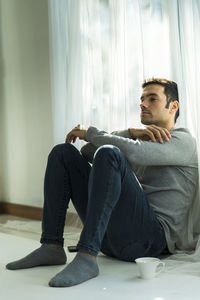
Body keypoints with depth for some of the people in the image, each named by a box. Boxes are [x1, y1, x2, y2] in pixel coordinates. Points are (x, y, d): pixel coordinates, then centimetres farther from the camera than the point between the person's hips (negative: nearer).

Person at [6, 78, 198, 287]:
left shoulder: (183, 140, 5)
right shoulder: (141, 138, 30)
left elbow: (132, 152, -16)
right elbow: (88, 152, 14)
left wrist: (88, 133, 0)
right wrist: (130, 133, 1)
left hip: (151, 236, -7)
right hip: (110, 236, 7)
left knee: (108, 153, -29)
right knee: (63, 152, 3)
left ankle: (86, 258, -36)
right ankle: (52, 247, -8)